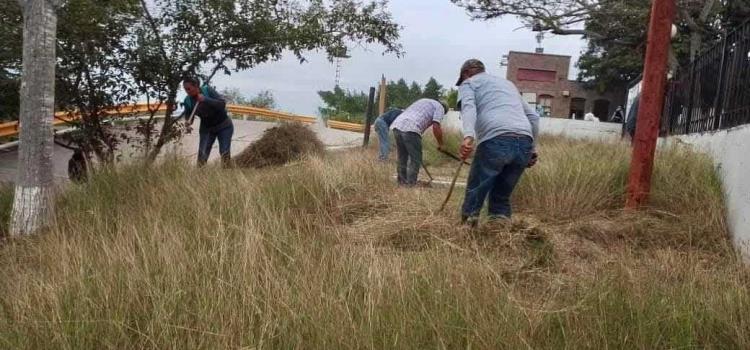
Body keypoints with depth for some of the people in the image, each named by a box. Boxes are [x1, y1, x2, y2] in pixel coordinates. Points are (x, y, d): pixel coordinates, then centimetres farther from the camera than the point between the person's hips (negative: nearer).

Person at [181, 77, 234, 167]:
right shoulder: (187, 100, -10)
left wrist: (205, 99, -34)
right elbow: (188, 115, -1)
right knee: (202, 154, -10)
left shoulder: (207, 90, -20)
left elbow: (222, 104, -25)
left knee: (225, 153, -7)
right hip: (206, 128, 3)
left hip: (224, 126, -3)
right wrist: (188, 121, -25)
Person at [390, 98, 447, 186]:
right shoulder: (440, 108, 14)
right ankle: (410, 184, -1)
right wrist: (440, 144, 12)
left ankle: (402, 183, 18)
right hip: (410, 129, -7)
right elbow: (436, 127, -1)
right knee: (415, 160, 2)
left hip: (396, 125, 7)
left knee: (402, 159, 16)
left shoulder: (424, 101, 36)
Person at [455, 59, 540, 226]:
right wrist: (531, 147, 31)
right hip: (524, 142, 5)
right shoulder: (507, 83, 38)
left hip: (496, 141, -5)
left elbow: (468, 107, -5)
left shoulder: (468, 83, 19)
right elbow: (533, 116, 31)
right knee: (502, 196, 13)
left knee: (475, 193, 4)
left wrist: (468, 136, -21)